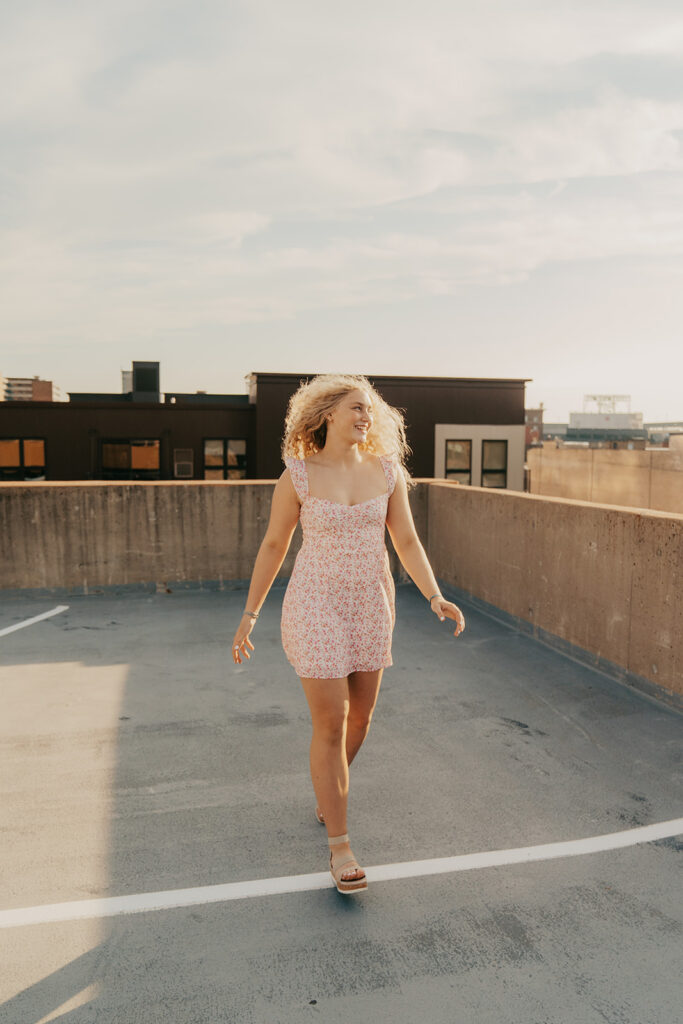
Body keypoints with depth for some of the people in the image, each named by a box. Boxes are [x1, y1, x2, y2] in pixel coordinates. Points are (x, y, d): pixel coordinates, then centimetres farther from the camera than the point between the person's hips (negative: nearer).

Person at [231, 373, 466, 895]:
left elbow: (407, 543, 2)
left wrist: (436, 598, -11)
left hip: (371, 605, 4)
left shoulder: (387, 471, 0)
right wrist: (250, 614, 1)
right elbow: (274, 544, 0)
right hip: (316, 603, -4)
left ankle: (329, 790, 46)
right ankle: (339, 845, 14)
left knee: (360, 717, 15)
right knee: (330, 724, -2)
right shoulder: (298, 475, -8)